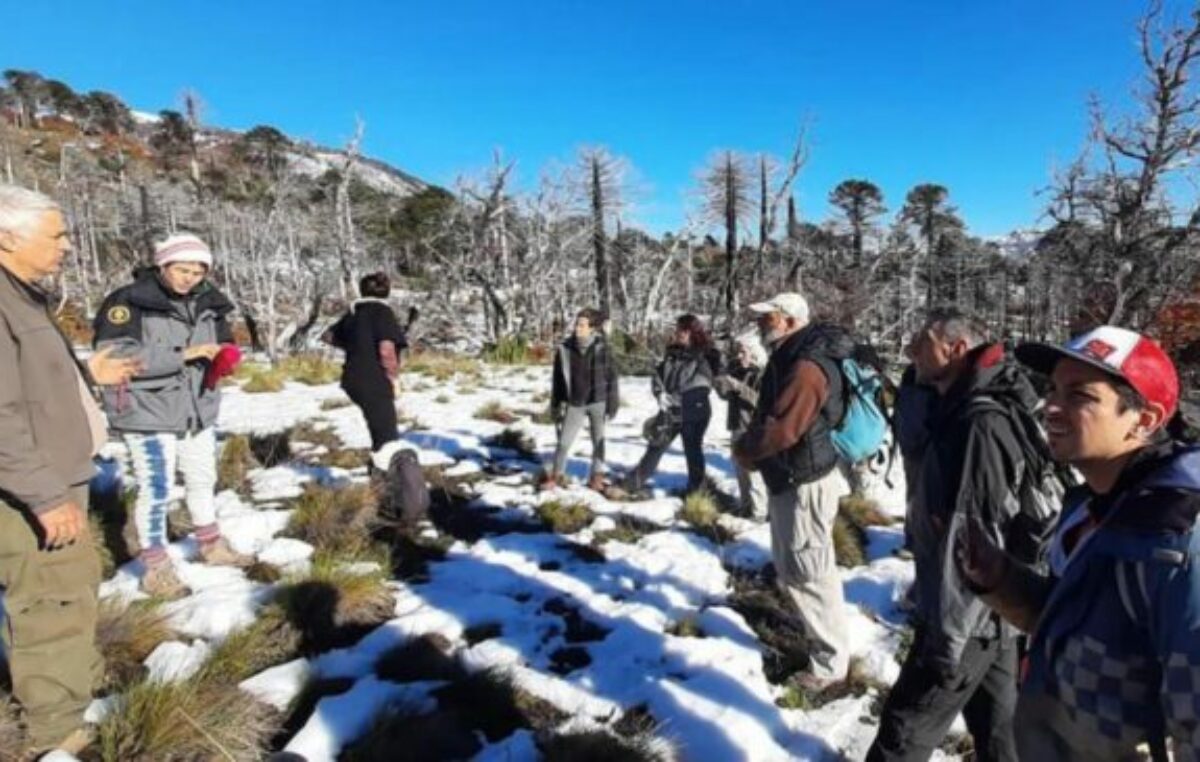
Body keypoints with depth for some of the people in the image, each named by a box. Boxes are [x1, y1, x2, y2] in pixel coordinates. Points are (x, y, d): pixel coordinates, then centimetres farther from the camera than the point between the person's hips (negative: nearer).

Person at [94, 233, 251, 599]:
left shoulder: (207, 303, 5)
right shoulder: (127, 302, -13)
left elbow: (224, 339, 18)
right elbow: (113, 357, -24)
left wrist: (223, 354, -7)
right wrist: (182, 354, -27)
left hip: (198, 410, 7)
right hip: (148, 413, -6)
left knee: (203, 480, 17)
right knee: (157, 490, -2)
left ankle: (212, 545, 35)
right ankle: (156, 568, 13)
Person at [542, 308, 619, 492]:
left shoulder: (601, 348, -10)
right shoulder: (565, 348, -6)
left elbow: (611, 376, -5)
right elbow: (558, 378, 2)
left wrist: (612, 404, -6)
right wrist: (556, 404, 3)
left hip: (598, 402, -1)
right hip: (575, 404, 1)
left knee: (599, 441, 10)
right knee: (564, 441, 4)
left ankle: (596, 477, 25)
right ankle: (555, 475, 21)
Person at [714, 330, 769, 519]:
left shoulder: (763, 373, -13)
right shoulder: (735, 369, 7)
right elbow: (727, 395, 13)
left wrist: (739, 387, -29)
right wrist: (721, 387, -10)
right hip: (737, 426, 8)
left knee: (754, 471, -7)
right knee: (740, 469, 16)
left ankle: (759, 512, 2)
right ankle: (746, 506, 29)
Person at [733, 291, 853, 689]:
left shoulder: (807, 366, -23)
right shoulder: (789, 358, 10)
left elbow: (780, 430, -28)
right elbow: (768, 415, 18)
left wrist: (742, 450, -11)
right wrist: (750, 450, 2)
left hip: (805, 482, -10)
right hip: (790, 477, 11)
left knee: (808, 572, 0)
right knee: (790, 568, 22)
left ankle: (830, 663, 14)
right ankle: (816, 636, 41)